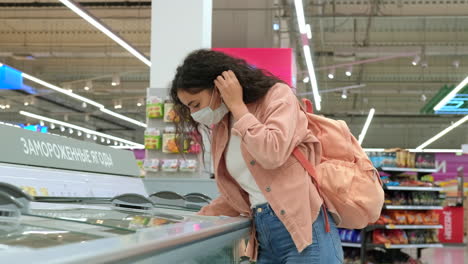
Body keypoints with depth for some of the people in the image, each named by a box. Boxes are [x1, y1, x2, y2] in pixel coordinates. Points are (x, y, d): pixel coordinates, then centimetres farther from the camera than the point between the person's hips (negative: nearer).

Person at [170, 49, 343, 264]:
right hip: (265, 240, 7)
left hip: (305, 231, -7)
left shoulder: (277, 95, -3)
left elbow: (272, 154, -21)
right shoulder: (221, 130, 16)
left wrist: (237, 106, -9)